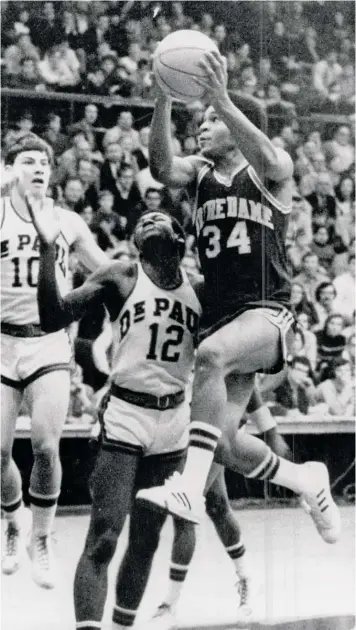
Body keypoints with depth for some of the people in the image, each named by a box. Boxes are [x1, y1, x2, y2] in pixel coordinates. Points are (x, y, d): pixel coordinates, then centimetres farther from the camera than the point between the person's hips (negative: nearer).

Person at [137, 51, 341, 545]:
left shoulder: (273, 169, 2)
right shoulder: (201, 172, 15)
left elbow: (267, 161, -24)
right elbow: (162, 168, -7)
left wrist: (222, 99, -36)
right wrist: (163, 101, -23)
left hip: (266, 312, -6)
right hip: (219, 314, 6)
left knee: (211, 354, -38)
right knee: (225, 445, 1)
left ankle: (191, 488, -42)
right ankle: (308, 482, 28)